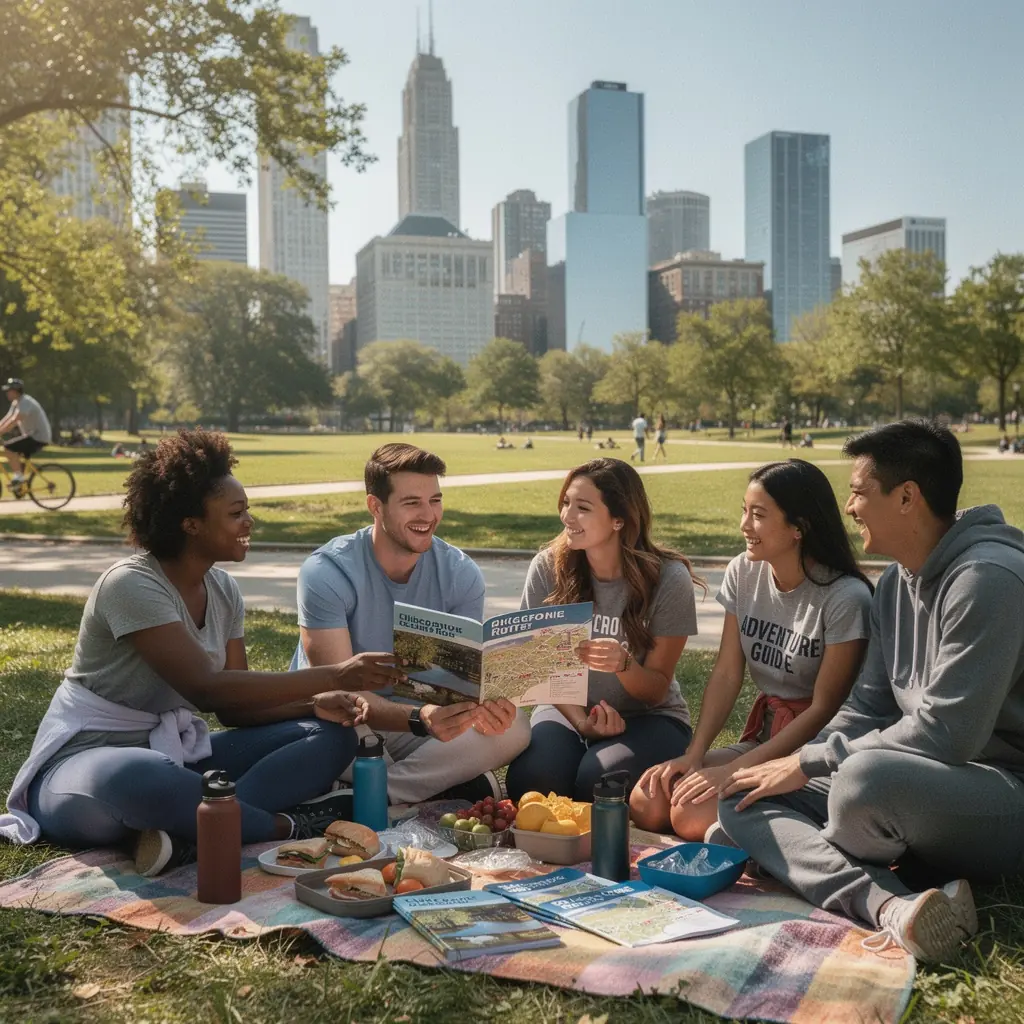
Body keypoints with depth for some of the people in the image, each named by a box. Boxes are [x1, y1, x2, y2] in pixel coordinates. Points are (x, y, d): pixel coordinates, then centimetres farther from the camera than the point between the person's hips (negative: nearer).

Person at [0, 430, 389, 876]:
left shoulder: (223, 591, 6)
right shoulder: (132, 584, -18)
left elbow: (235, 706, 3)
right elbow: (206, 689, -27)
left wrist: (322, 703, -15)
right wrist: (332, 675, -28)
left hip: (174, 755, 8)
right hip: (87, 761, -8)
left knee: (332, 735, -7)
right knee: (140, 778, -45)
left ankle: (192, 833, -27)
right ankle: (290, 826, -22)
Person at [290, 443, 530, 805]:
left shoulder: (461, 574, -8)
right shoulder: (326, 572, -21)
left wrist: (483, 705, -37)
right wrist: (419, 719, -46)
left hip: (418, 712, 4)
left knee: (512, 727, -23)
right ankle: (443, 787, -16)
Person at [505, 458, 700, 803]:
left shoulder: (668, 579, -15)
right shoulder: (548, 567, -8)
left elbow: (657, 690, -9)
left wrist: (623, 664, -32)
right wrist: (583, 723, -19)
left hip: (649, 717, -1)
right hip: (568, 708, 2)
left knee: (597, 781, -33)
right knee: (530, 779, -31)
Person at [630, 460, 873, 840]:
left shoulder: (845, 598, -17)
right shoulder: (743, 574, 2)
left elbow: (824, 708, -16)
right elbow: (727, 675, 2)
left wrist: (733, 771, -20)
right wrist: (694, 755, -11)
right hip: (761, 733, 6)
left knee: (692, 815, -24)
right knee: (647, 802, -14)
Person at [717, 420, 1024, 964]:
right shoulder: (895, 583, 11)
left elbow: (946, 733, -23)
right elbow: (866, 709, 12)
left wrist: (810, 761, -16)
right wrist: (794, 765, -5)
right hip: (924, 786, 10)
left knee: (868, 777, -40)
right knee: (744, 799, -3)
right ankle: (888, 906, -26)